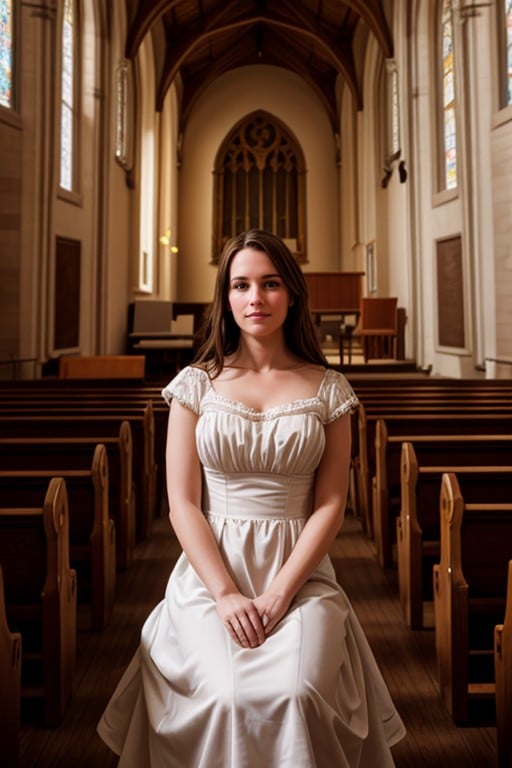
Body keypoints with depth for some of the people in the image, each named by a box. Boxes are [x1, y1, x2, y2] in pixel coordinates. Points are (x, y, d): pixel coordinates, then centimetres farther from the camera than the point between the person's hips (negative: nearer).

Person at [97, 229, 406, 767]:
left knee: (298, 696, -25)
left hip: (300, 573, 0)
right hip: (210, 573, 0)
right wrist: (226, 593, -12)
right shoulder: (196, 384, 4)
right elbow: (182, 502, 0)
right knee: (225, 698, -24)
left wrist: (280, 592, -11)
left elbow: (330, 504, 1)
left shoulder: (327, 389, 5)